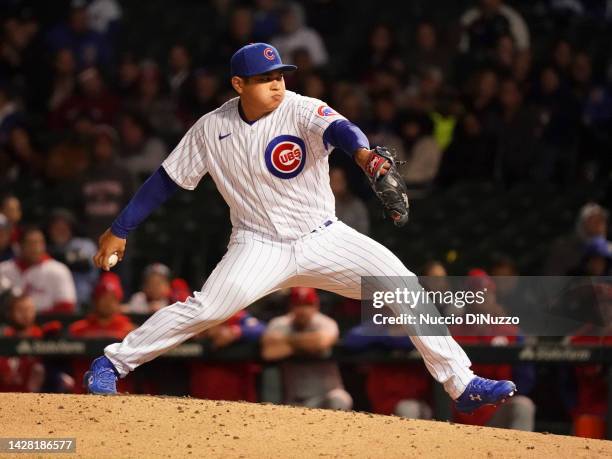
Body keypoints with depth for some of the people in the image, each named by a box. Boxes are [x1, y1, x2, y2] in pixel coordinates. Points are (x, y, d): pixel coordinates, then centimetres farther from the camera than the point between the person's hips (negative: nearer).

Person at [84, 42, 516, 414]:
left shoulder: (302, 112, -14)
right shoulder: (212, 129, -5)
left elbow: (338, 128, -36)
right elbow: (167, 180, 3)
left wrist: (362, 152, -59)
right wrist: (120, 231, 2)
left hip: (324, 241, 0)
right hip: (259, 245, 0)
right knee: (204, 309, -22)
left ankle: (462, 383, -5)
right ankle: (112, 363, -6)